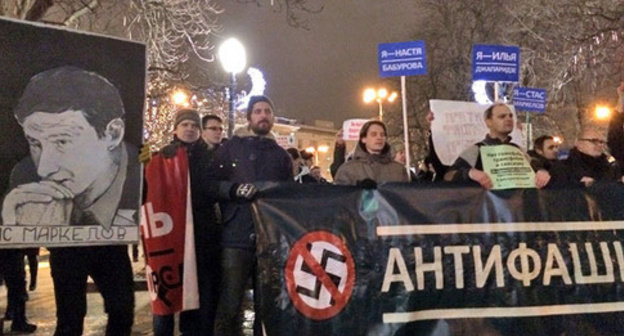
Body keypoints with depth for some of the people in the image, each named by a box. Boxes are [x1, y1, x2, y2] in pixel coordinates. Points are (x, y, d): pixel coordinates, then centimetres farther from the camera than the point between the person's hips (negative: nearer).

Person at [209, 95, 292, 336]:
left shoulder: (281, 155, 18)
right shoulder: (230, 148, 10)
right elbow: (211, 184, 2)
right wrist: (234, 189, -14)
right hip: (236, 237, -3)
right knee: (229, 305, -3)